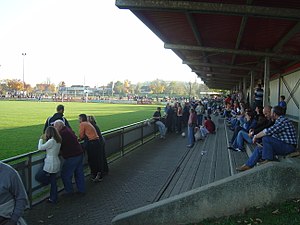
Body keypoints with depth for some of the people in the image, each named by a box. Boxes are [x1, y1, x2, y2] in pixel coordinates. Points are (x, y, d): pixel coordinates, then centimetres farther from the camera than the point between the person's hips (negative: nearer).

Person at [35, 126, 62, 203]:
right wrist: (45, 139, 10)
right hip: (56, 163, 9)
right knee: (53, 181, 16)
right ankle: (53, 199, 24)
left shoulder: (51, 141, -20)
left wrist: (41, 139, -2)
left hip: (51, 164, -9)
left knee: (38, 177, 6)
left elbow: (40, 148, -17)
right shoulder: (58, 141, 7)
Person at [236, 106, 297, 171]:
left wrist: (256, 136, -13)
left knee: (266, 139, -28)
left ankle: (268, 160, -11)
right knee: (259, 148, 5)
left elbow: (268, 131, -27)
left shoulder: (283, 121, -20)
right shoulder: (279, 121, 13)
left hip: (289, 147, -10)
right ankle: (248, 165, 5)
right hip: (282, 144, 10)